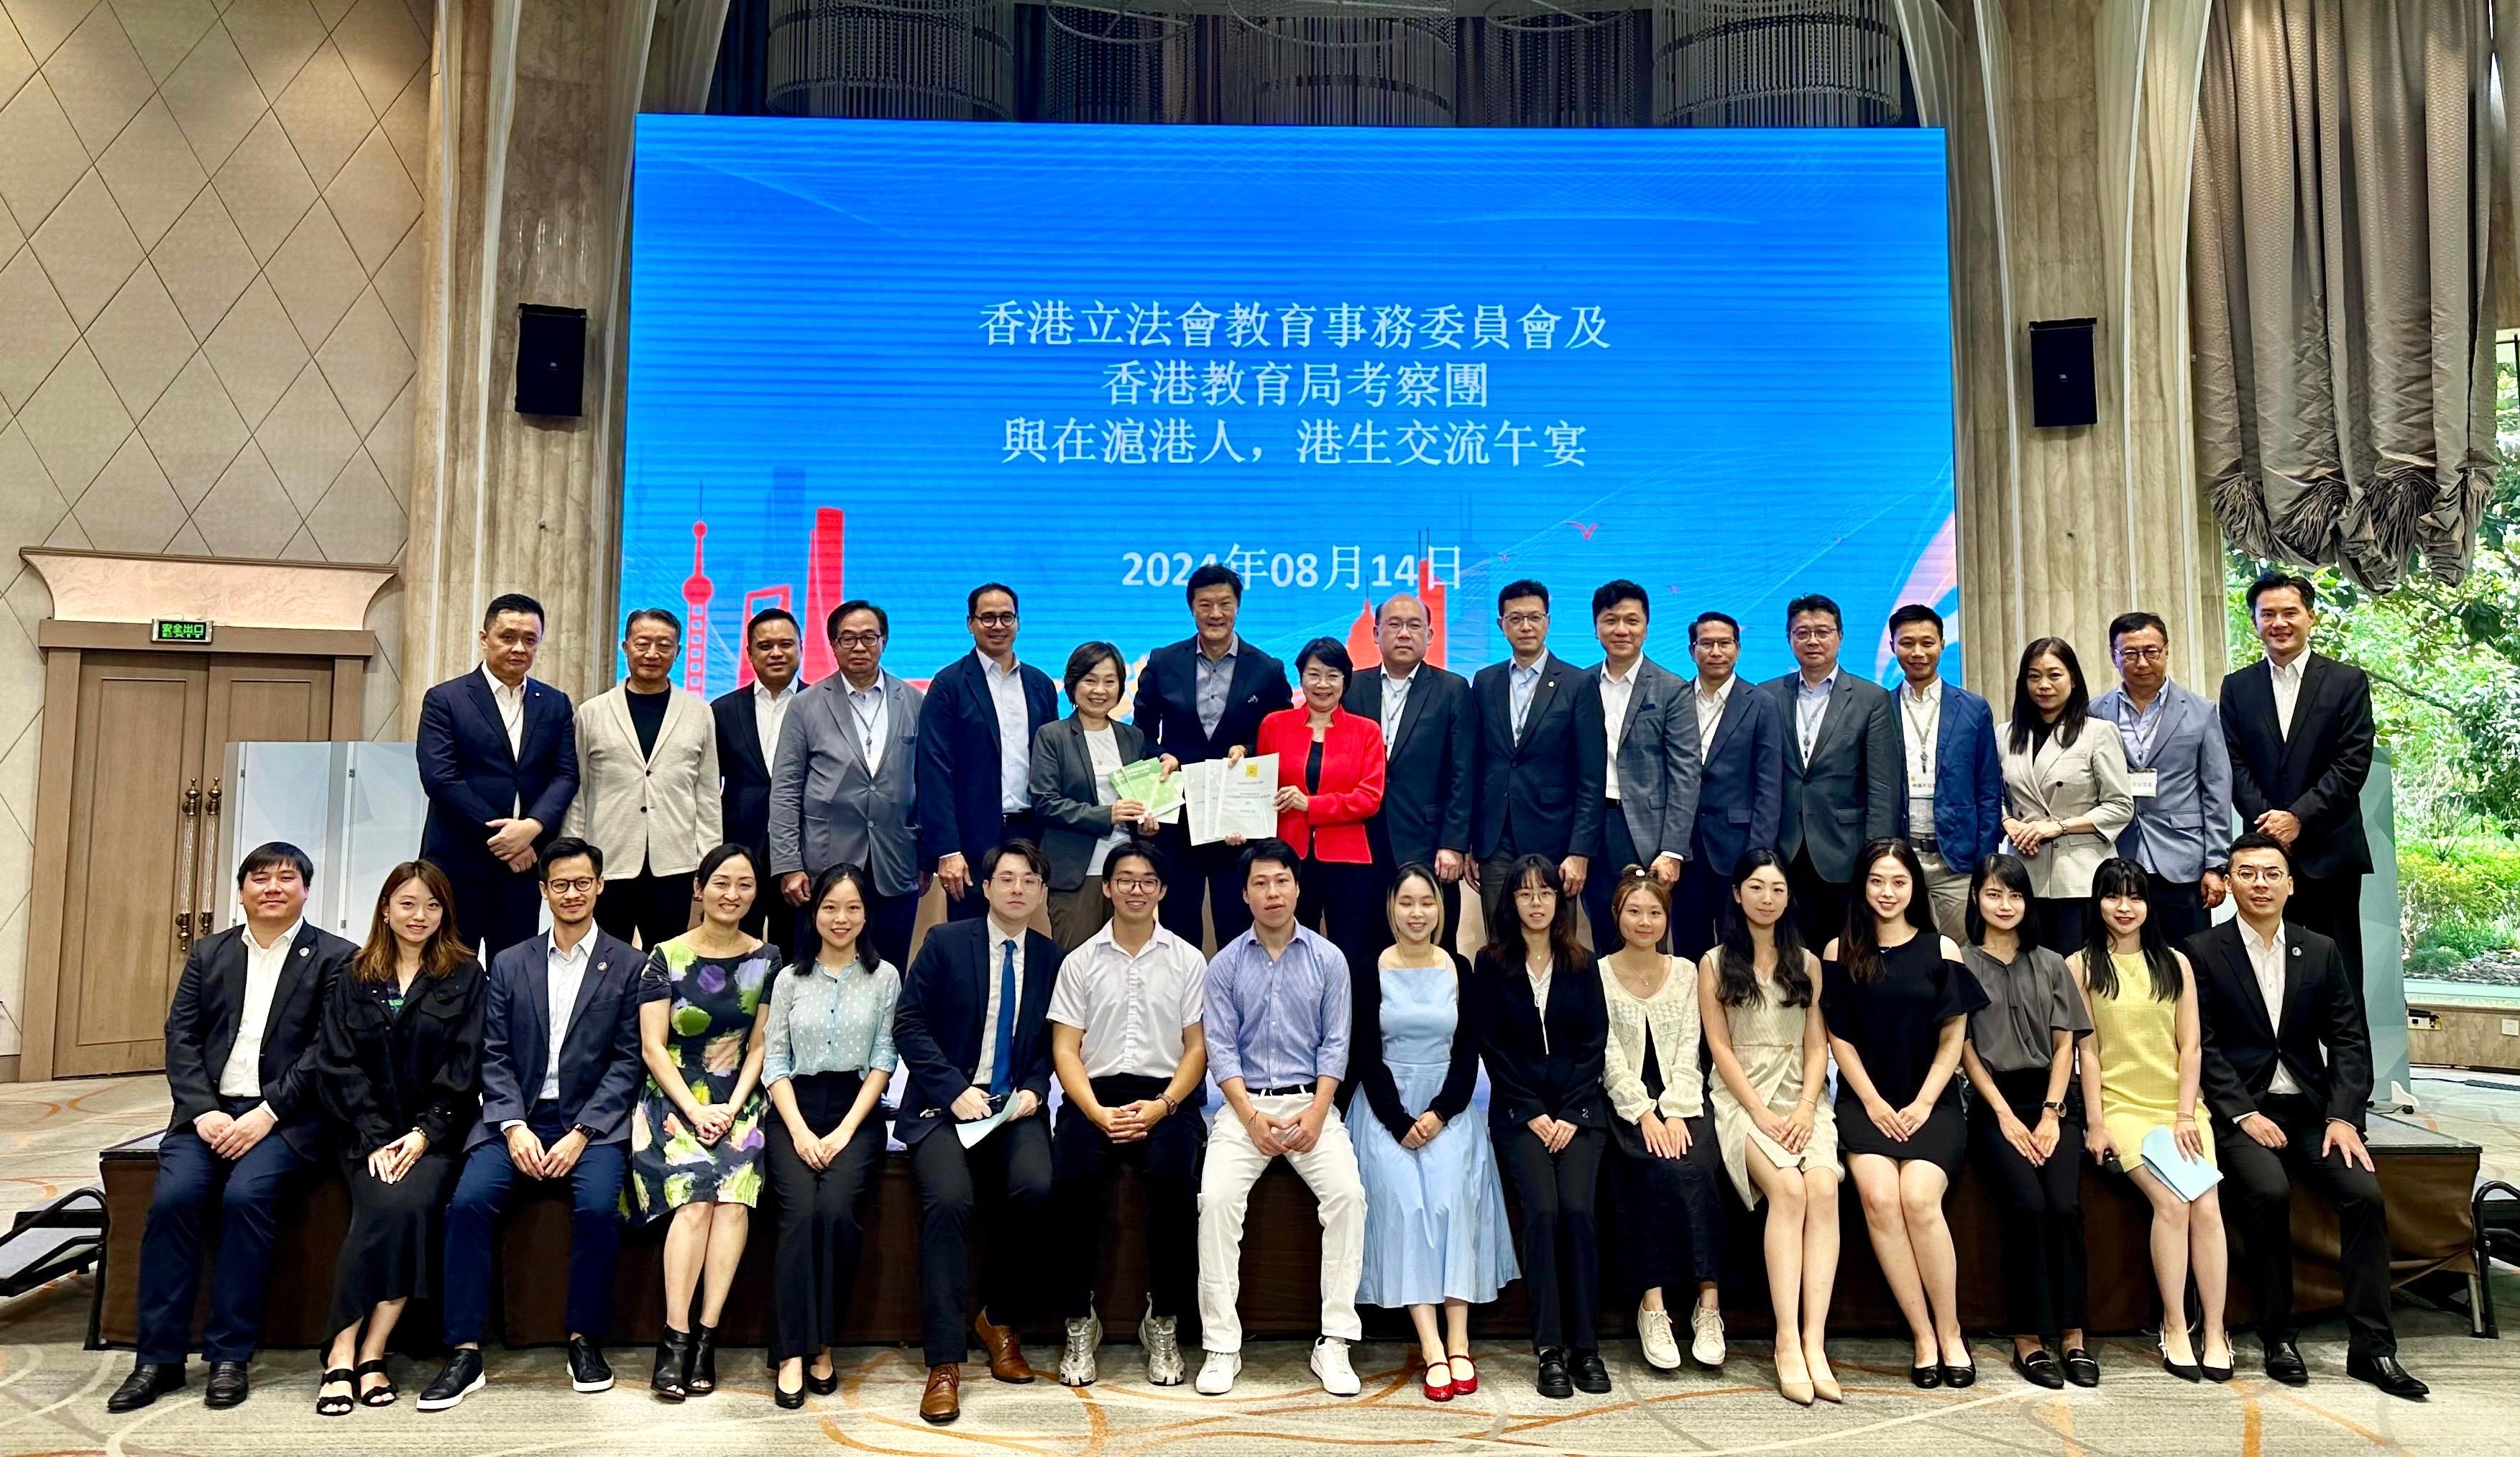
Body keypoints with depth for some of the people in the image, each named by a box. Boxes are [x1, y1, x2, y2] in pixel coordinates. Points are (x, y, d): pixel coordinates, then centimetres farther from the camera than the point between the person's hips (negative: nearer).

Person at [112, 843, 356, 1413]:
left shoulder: (334, 957, 2)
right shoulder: (208, 953, 15)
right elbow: (181, 1036, 7)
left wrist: (265, 1115, -16)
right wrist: (204, 1111, -8)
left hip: (285, 1115, -3)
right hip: (209, 1110, 4)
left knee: (245, 1194, -27)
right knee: (171, 1196, -21)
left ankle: (231, 1355, -15)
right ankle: (159, 1357, -10)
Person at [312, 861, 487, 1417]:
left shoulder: (465, 976, 7)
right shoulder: (355, 978, 11)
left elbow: (463, 1065, 0)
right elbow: (340, 1066, 3)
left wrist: (424, 1132, -12)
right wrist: (376, 1138, -10)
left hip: (434, 1129, -1)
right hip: (368, 1130, 1)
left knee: (410, 1202, -28)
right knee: (383, 1205, -27)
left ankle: (368, 1351, -20)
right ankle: (348, 1353, -19)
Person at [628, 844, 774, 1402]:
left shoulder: (767, 960, 8)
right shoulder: (666, 957, 3)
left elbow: (760, 1046, 5)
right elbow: (653, 1048, 0)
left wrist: (731, 1108, -9)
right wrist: (696, 1110, -11)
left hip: (739, 1103, 1)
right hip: (674, 1100, -1)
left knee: (733, 1199, -26)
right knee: (696, 1199, -26)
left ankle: (704, 1336, -21)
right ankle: (676, 1337, -21)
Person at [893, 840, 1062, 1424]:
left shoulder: (1051, 957, 10)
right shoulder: (946, 942, 2)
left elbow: (1054, 1043, 12)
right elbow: (909, 1025, -3)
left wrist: (1033, 1090, -7)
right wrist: (955, 1091, -12)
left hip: (1016, 1107, 2)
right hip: (946, 1105, -2)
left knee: (1034, 1187, -27)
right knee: (949, 1200, -28)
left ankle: (999, 1319, 1)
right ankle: (944, 1363, -17)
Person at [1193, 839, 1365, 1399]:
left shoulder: (1328, 959, 6)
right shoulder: (1226, 963, 5)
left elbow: (1335, 1044, 2)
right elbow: (1220, 1048, 0)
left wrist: (1317, 1114, -11)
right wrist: (1252, 1117, -12)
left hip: (1311, 1104, 0)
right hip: (1244, 1105, 0)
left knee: (1348, 1192, -24)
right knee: (1217, 1196, -24)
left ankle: (1333, 1343, -14)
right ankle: (1222, 1346, -14)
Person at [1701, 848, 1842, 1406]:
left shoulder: (1807, 963, 17)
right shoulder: (1715, 963, 8)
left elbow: (1817, 1046, 10)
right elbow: (1720, 1047, 1)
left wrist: (1806, 1107, -8)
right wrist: (1761, 1112, -11)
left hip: (1802, 1097, 2)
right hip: (1742, 1097, -2)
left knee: (1823, 1187, -28)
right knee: (1787, 1187, -30)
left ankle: (1814, 1342, -30)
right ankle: (1788, 1341, -29)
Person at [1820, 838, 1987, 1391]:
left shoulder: (1941, 949, 6)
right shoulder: (1840, 952, 7)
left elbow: (1952, 1039, 4)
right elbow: (1840, 1038, 5)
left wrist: (1923, 1104, -6)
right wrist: (1874, 1103, -5)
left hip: (1930, 1103, 0)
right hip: (1866, 1102, 1)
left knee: (1918, 1197, -25)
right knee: (1879, 1196, -25)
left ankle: (1950, 1332, -8)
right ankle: (1923, 1336, -14)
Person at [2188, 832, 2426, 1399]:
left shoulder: (2321, 952, 11)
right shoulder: (2203, 952, 0)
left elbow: (2348, 1041, 6)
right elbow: (2203, 1047, -5)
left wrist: (2342, 1117, -7)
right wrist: (2244, 1114, -14)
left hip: (2310, 1108, 4)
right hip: (2240, 1110, -3)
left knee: (2364, 1192, -19)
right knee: (2269, 1190, -28)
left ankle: (2371, 1346, -8)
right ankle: (2277, 1338, -13)